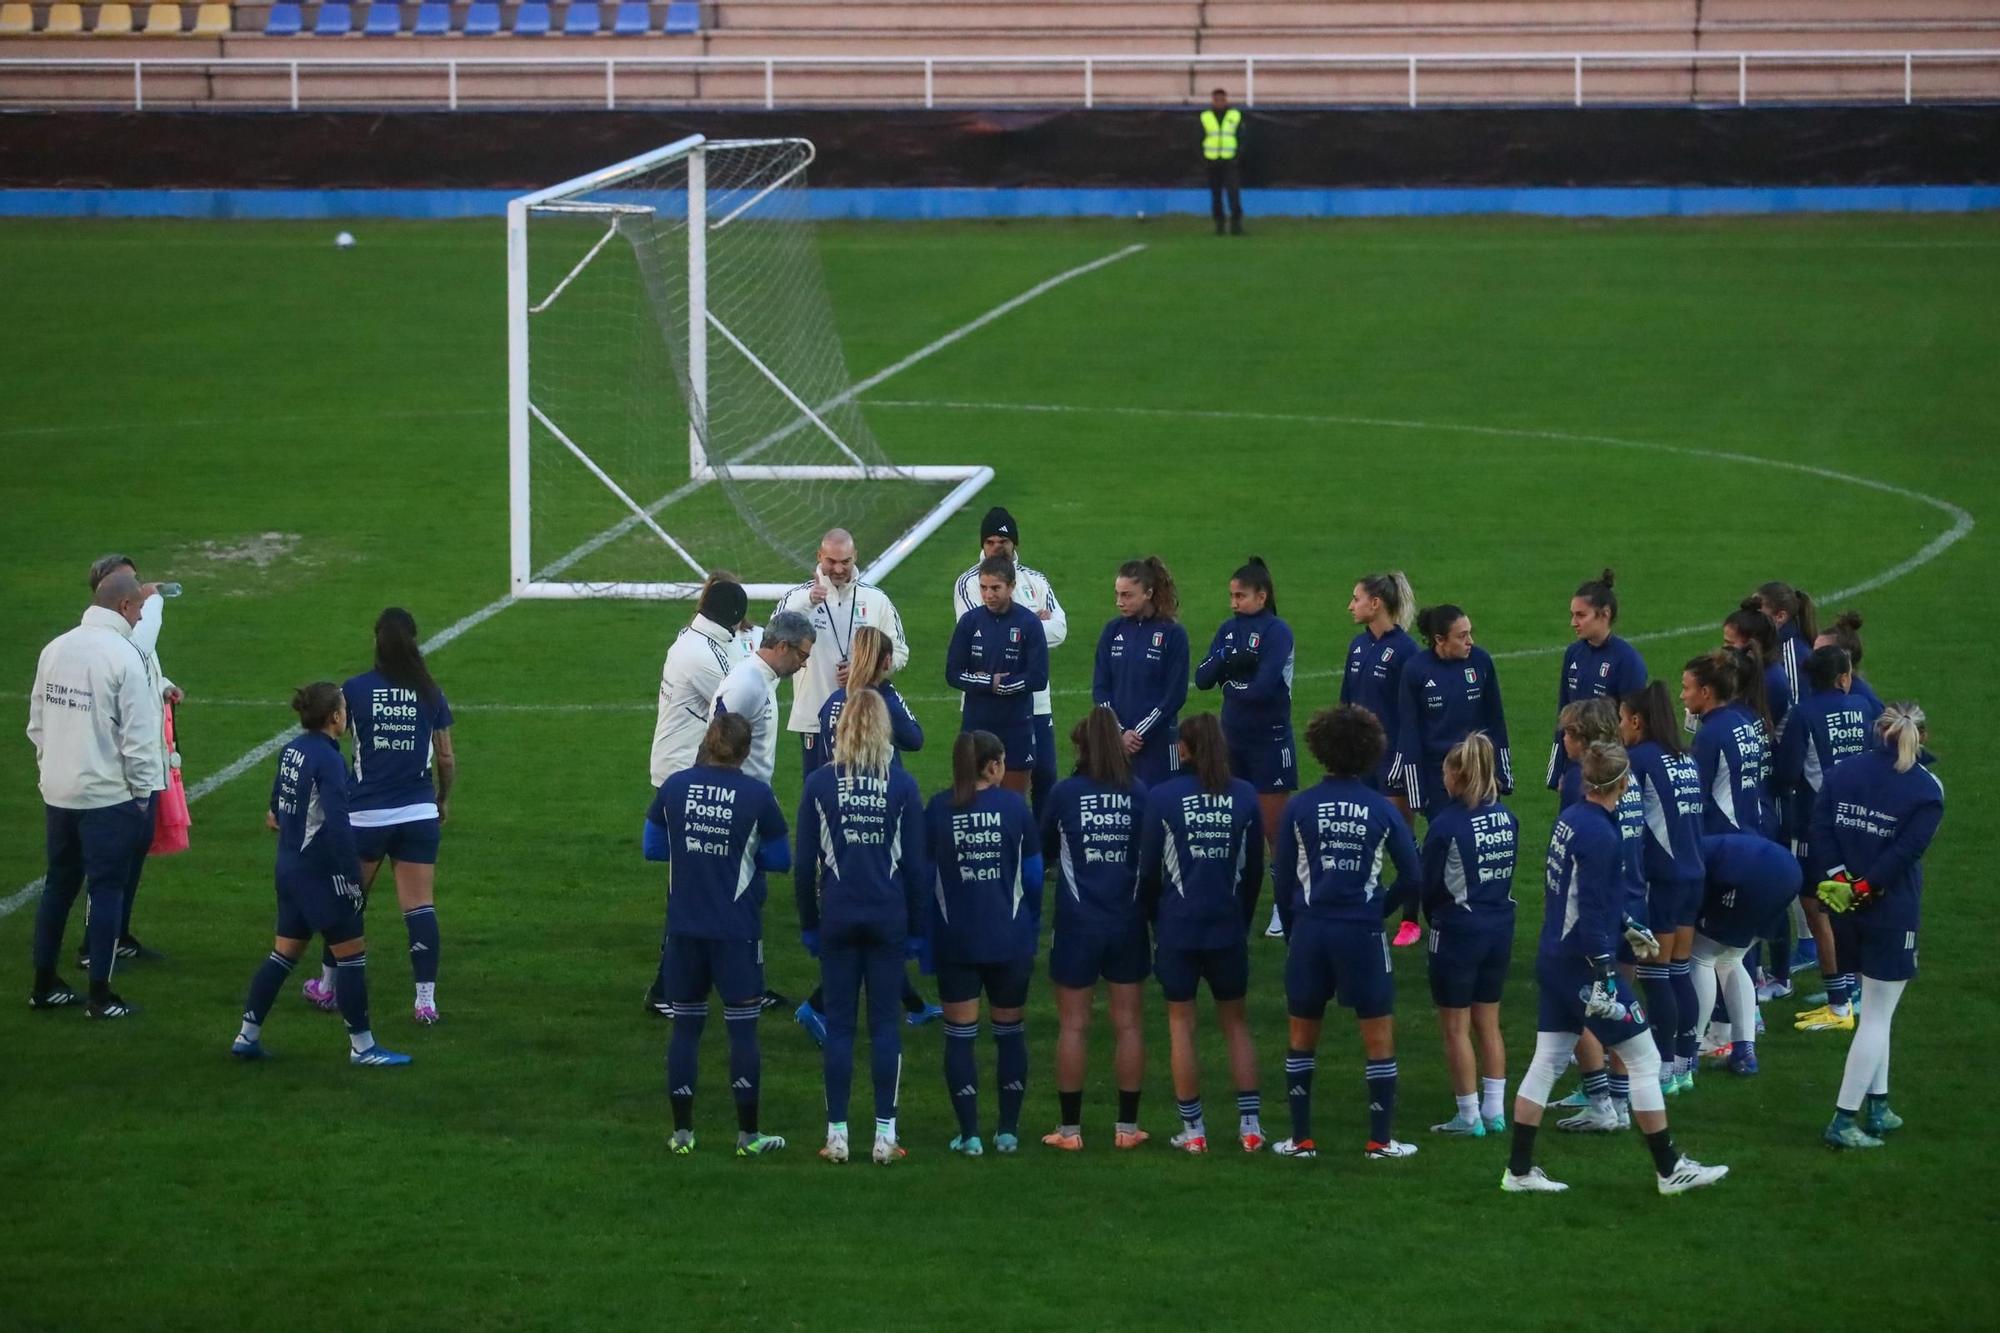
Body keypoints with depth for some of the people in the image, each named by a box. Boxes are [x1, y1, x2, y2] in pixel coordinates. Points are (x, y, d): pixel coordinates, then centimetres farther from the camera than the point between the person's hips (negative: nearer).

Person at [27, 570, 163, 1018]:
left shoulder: (55, 649, 4)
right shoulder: (123, 657, -16)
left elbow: (37, 722, 12)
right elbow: (138, 735, -16)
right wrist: (143, 792, -6)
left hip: (57, 793, 6)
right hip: (108, 794, -6)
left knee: (59, 884, 17)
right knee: (107, 889, 2)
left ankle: (44, 984, 23)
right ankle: (100, 996, 5)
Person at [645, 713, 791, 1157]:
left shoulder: (674, 787, -2)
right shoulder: (757, 795, -9)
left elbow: (652, 847, 7)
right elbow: (780, 861, 0)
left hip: (684, 927, 3)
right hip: (737, 932, -3)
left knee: (685, 1026, 10)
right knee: (743, 1028, 4)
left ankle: (682, 1132, 11)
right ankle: (748, 1134, 7)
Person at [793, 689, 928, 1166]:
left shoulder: (819, 784, -3)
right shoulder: (902, 785, -3)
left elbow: (804, 862, 0)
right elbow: (916, 863, 0)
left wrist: (808, 923, 9)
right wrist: (917, 926, 8)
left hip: (837, 917, 0)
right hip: (888, 918, 0)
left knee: (839, 1024, 5)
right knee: (885, 1024, 5)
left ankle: (837, 1135, 4)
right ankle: (885, 1135, 3)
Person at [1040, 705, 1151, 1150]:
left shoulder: (1065, 793, -6)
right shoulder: (1138, 793, -3)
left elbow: (1043, 853, 7)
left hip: (1078, 923, -2)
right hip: (1128, 921, 2)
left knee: (1073, 1026, 5)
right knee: (1129, 1024, 8)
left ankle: (1070, 1128, 6)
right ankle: (1127, 1126, 10)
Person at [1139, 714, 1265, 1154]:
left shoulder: (1162, 798, -8)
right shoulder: (1245, 796, 0)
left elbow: (1147, 869, -2)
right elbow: (1255, 869, 6)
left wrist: (1155, 919, 13)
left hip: (1177, 926, -2)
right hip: (1229, 928, 2)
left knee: (1181, 1024, 7)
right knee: (1235, 1022, 13)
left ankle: (1193, 1130, 8)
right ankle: (1250, 1123, 8)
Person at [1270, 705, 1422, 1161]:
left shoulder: (1300, 807, -3)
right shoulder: (1382, 809, -4)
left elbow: (1282, 878, 1)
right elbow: (1412, 877, -2)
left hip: (1310, 930, 1)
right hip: (1363, 934, -1)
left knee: (1303, 1035, 13)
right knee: (1379, 1035, 8)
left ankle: (1301, 1138, 14)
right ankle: (1381, 1139, 7)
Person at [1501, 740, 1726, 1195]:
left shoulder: (1569, 819, 6)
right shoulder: (1599, 835, -21)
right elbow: (1589, 913, -24)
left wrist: (1626, 926, 33)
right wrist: (1604, 978, -24)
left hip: (1553, 960, 9)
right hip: (1583, 964, -9)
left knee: (1547, 1062, 12)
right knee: (1643, 1060, 2)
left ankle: (1519, 1171, 12)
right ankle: (1669, 1170, 9)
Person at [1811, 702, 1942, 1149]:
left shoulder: (1843, 773, 4)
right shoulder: (1926, 789, -9)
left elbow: (1820, 827, -7)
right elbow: (1907, 850, -18)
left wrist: (1837, 877, -12)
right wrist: (1864, 888, -13)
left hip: (1848, 909, 5)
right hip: (1893, 911, -5)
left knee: (1877, 1009, 21)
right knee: (1878, 1015, -1)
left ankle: (1876, 1106, 23)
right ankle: (1843, 1121, -6)